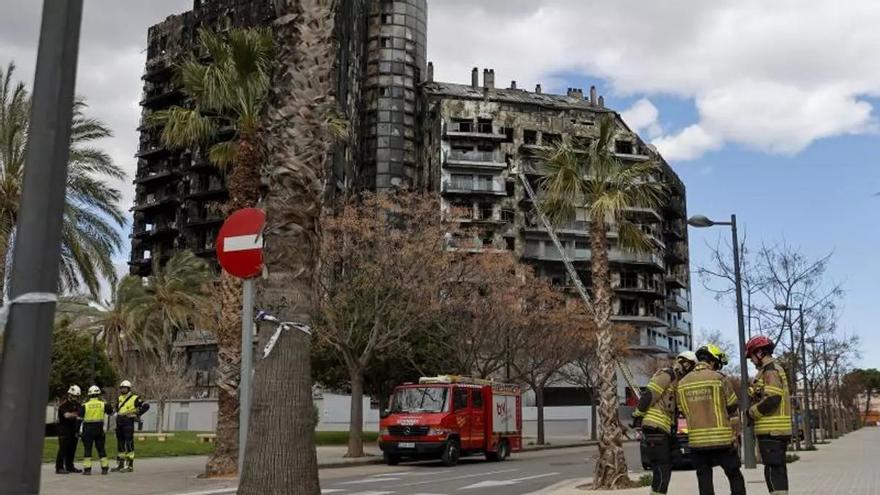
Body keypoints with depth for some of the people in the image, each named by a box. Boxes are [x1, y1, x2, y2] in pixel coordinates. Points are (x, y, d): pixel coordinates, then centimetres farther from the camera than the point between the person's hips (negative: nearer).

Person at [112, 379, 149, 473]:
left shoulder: (134, 398, -7)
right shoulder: (120, 398, 15)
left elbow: (146, 406, -11)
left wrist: (137, 414, -11)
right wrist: (119, 415, 17)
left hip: (128, 424, -7)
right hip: (119, 423, 8)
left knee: (129, 444, -7)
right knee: (120, 443, 12)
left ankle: (130, 466, -5)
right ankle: (120, 464, 21)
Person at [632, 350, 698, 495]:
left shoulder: (677, 382, 22)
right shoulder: (668, 375, -8)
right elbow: (648, 396, -16)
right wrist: (638, 415, -18)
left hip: (663, 431, 10)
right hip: (655, 428, -10)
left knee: (665, 470, 13)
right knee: (662, 472, -11)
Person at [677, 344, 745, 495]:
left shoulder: (682, 383, 5)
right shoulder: (719, 378, -6)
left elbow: (684, 411, 9)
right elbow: (733, 407, 0)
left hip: (696, 439, 3)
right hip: (722, 438, -3)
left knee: (704, 480, 8)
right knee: (734, 476, 10)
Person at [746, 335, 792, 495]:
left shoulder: (770, 371, -12)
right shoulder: (776, 369, 20)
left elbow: (771, 399, -22)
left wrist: (751, 413, -9)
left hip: (771, 430, -10)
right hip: (778, 429, 10)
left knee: (773, 471, -10)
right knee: (778, 470, 14)